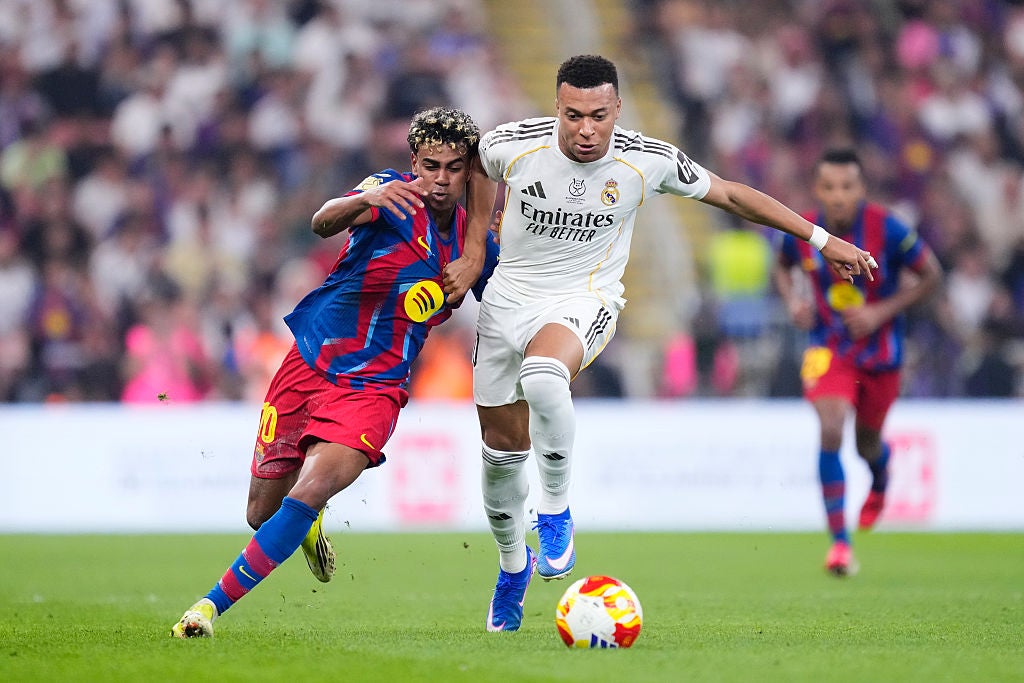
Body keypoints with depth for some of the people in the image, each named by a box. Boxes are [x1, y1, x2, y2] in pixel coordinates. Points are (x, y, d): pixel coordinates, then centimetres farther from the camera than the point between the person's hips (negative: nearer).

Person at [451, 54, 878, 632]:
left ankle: (556, 508, -14)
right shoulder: (511, 145, -15)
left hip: (584, 300, -3)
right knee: (503, 448, 9)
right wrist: (474, 247, 8)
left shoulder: (649, 161, -15)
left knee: (543, 377, -37)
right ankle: (513, 564, 38)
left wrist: (822, 240, 1)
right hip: (509, 297, 3)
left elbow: (731, 195, -1)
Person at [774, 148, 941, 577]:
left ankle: (880, 478, 56)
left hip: (880, 348, 0)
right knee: (830, 430, -22)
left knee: (868, 444, 15)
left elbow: (931, 275, -8)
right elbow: (782, 267, 11)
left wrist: (882, 312, -18)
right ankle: (839, 541, -17)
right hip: (828, 348, 0)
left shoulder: (887, 229, -20)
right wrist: (793, 301, -9)